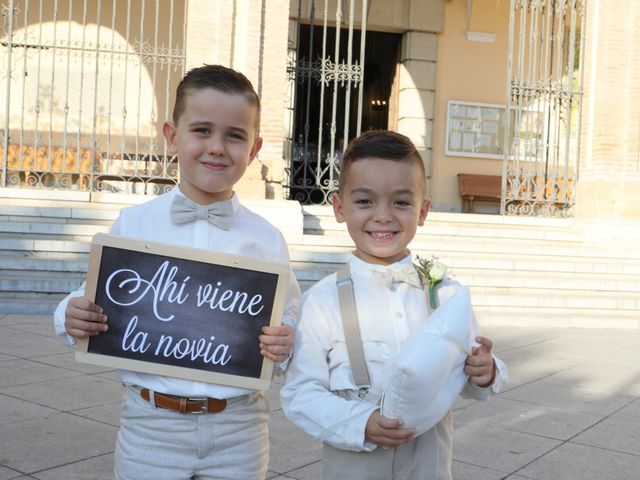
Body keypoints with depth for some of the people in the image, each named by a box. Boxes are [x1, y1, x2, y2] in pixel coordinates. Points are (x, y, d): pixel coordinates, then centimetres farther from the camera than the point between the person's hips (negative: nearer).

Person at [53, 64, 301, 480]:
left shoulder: (267, 239, -2)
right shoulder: (132, 224, -2)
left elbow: (287, 319, 4)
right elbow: (99, 305, 5)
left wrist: (284, 345, -16)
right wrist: (72, 317, -15)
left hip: (238, 432, 1)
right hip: (151, 425, 0)